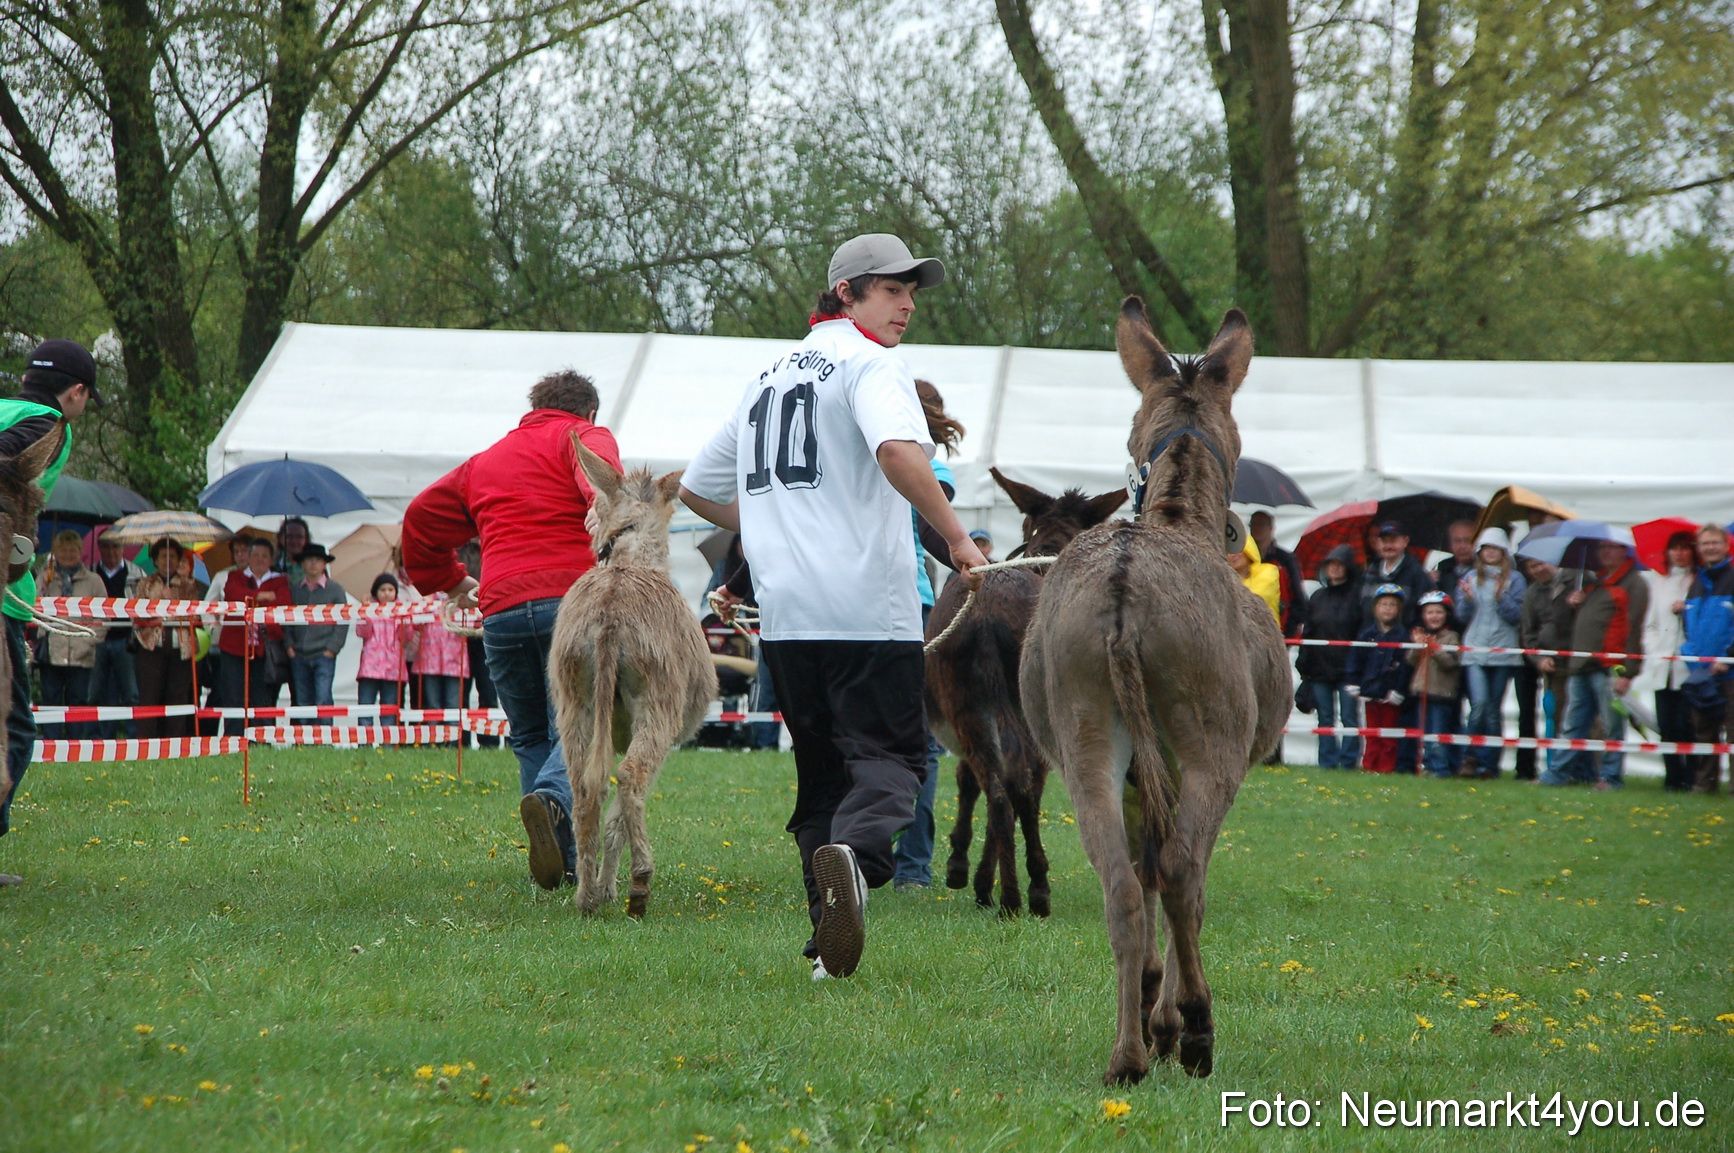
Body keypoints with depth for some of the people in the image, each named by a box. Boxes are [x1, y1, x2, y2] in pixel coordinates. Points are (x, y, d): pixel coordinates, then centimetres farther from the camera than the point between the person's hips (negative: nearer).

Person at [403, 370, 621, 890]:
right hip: (571, 600, -4)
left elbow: (421, 516, 35)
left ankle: (564, 863, 2)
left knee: (530, 737, 13)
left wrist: (447, 579, 46)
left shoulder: (486, 461, 28)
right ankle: (552, 799, -35)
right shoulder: (585, 438, 12)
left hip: (501, 612, 4)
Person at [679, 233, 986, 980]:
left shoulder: (769, 377, 21)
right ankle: (854, 854, -35)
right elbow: (898, 451, -25)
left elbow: (696, 488, 29)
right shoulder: (871, 364, -3)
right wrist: (956, 539, -19)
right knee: (890, 756, -4)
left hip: (782, 613, 6)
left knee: (822, 770, 12)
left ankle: (830, 943, 3)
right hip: (868, 609, -6)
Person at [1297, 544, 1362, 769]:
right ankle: (1327, 760, 10)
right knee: (1325, 718, 7)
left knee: (1349, 716, -4)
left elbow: (1364, 634, -4)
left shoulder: (1357, 598, -1)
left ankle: (1349, 761, -1)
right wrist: (1304, 664, 7)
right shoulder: (1318, 598, 14)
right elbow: (1307, 633, 14)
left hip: (1347, 670, -5)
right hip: (1320, 670, 5)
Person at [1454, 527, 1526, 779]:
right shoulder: (1470, 577, 13)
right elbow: (1463, 616, 11)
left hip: (1503, 652, -1)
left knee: (1494, 709, 1)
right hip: (1474, 651, 1)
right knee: (1479, 703, -17)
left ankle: (1489, 763, 9)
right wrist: (1467, 599, -8)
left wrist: (1500, 598, -14)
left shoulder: (1514, 579, 6)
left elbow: (1517, 616, 0)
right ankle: (1471, 757, -4)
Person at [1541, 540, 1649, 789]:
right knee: (1575, 724, 9)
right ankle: (1564, 771, 12)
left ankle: (1611, 776, 3)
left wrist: (1626, 672, -17)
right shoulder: (1594, 583, 23)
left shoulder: (1633, 584, -4)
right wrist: (1575, 604, 11)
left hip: (1609, 669, -8)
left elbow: (1633, 630, -11)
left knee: (1612, 726, -1)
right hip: (1581, 666, 8)